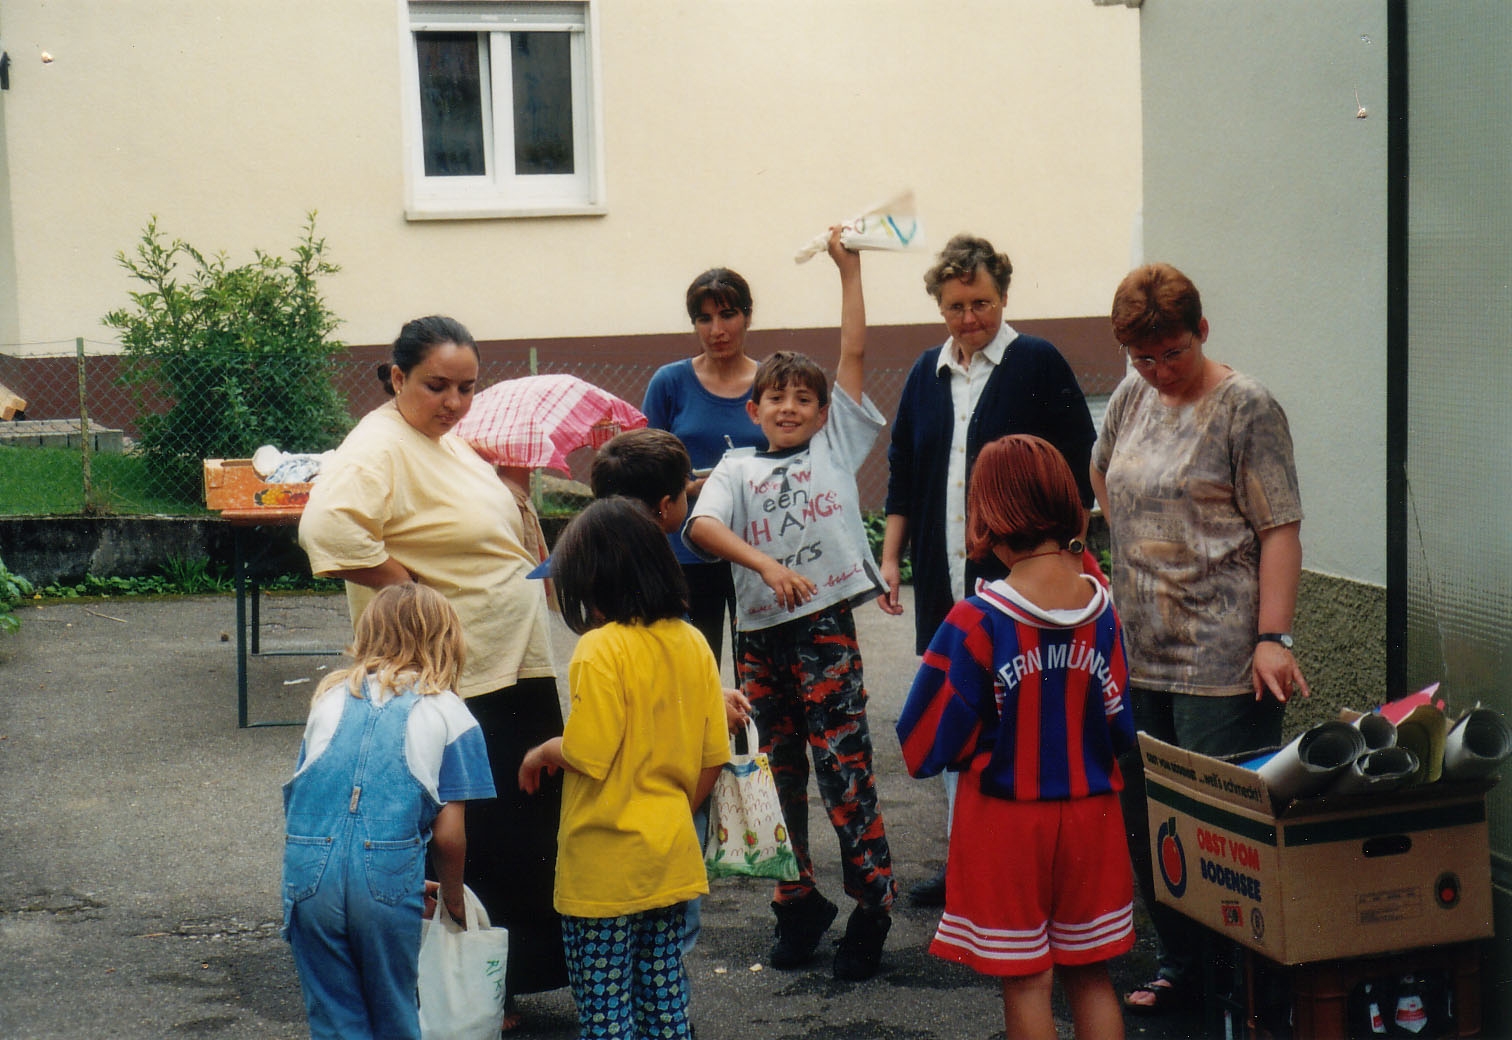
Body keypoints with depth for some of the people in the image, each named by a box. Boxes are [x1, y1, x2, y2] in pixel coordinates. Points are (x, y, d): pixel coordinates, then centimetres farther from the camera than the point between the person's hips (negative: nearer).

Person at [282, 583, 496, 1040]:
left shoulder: (330, 697, 17)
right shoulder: (448, 713, 6)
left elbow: (298, 794, 15)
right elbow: (449, 835, 2)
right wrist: (452, 900, 18)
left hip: (309, 871, 3)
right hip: (389, 877, -2)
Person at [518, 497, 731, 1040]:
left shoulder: (601, 649, -18)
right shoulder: (692, 643, 2)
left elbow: (587, 755, -21)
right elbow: (712, 755, 6)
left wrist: (542, 753, -1)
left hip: (606, 866, -7)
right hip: (671, 854, 7)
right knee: (664, 995, 17)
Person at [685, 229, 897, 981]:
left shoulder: (836, 445, 9)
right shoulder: (737, 468, 9)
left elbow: (854, 354, 5)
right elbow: (701, 526, -10)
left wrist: (849, 271, 5)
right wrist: (767, 565, -24)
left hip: (825, 627, -2)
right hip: (760, 634, 2)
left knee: (845, 771, -5)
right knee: (779, 777, 10)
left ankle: (872, 909, 3)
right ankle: (799, 905, 23)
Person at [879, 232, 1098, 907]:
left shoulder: (1038, 365, -3)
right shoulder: (927, 375, 12)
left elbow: (1080, 471, -4)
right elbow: (902, 476, 18)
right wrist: (890, 558, 12)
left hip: (1017, 577, -5)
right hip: (941, 580, 6)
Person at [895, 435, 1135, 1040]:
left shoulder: (975, 624, -19)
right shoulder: (1102, 610, -6)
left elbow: (926, 744, -12)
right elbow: (1123, 728, 1)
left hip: (1007, 819, -4)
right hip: (1091, 815, 4)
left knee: (1026, 982, 7)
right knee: (1091, 975, 15)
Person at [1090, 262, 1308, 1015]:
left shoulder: (1246, 408, -8)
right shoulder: (1132, 397, 10)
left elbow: (1279, 530, -13)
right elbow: (1102, 473, 30)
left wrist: (1274, 637, -20)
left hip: (1220, 659, -7)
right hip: (1138, 650, 7)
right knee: (1143, 817, 12)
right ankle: (1178, 967, 26)